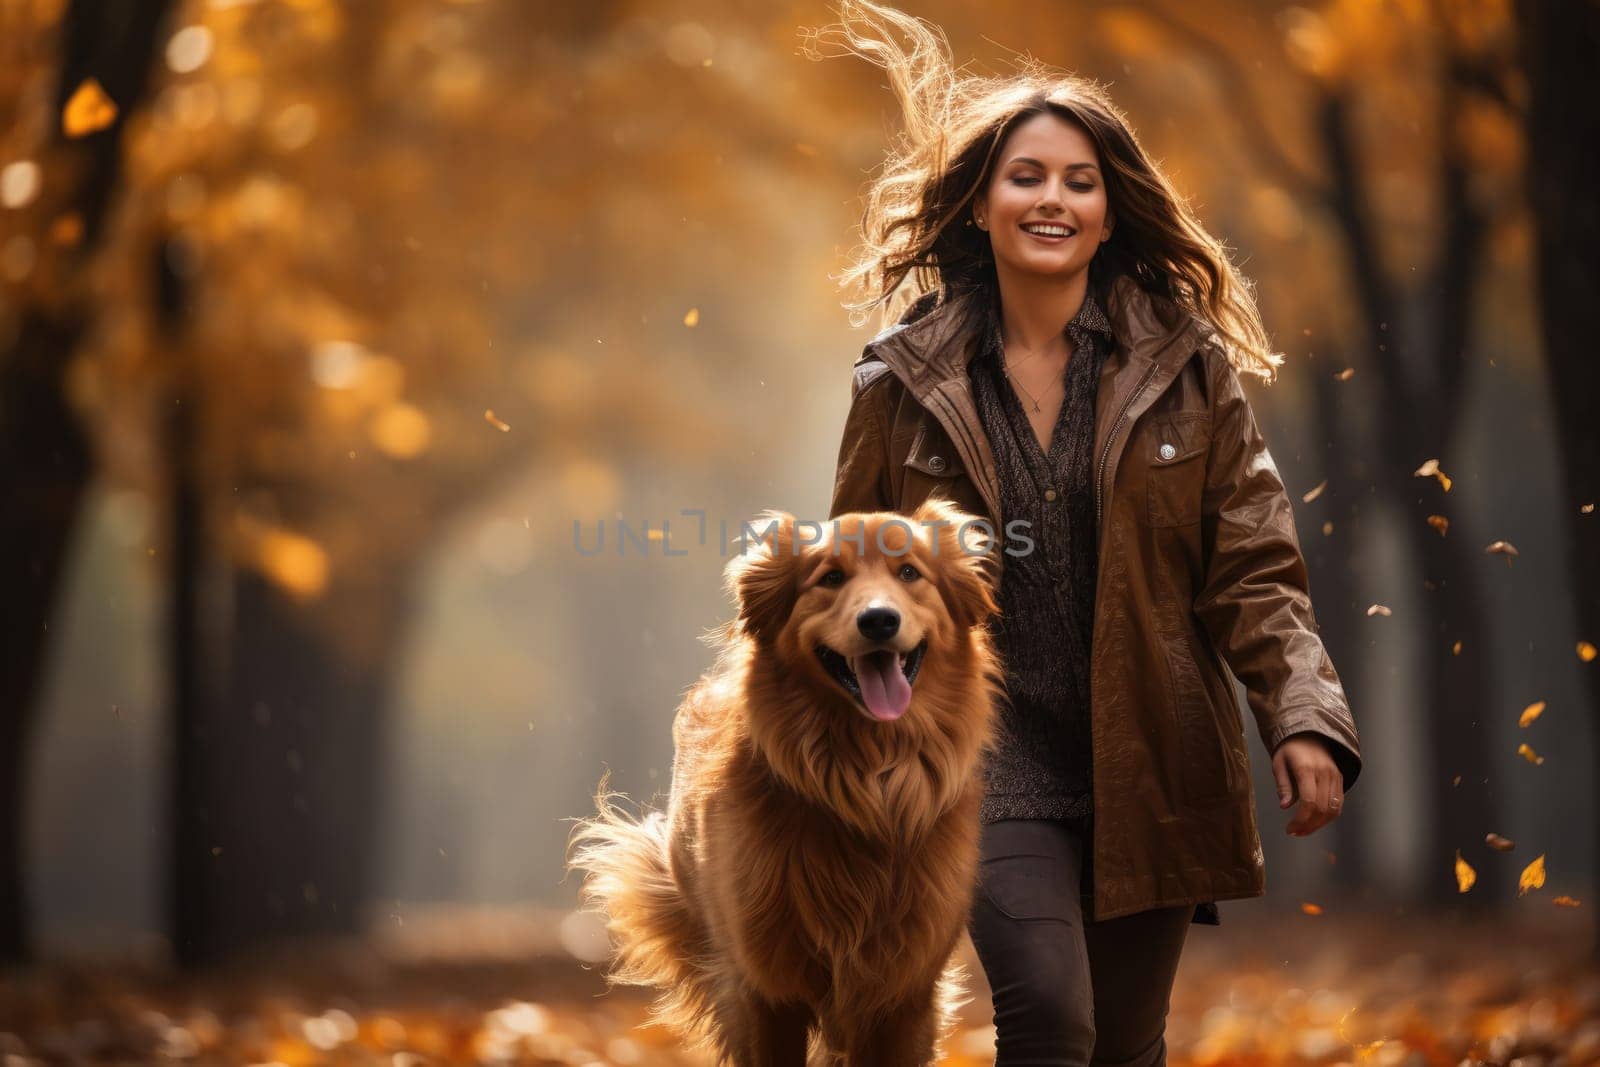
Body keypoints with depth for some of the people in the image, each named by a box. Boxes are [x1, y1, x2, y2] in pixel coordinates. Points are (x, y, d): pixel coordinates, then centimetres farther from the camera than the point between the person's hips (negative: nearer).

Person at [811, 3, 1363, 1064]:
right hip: (994, 756, -2)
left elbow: (1256, 570, -1)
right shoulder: (905, 383, 0)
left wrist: (1306, 719, -16)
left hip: (1148, 768, 2)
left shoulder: (1189, 369, 1)